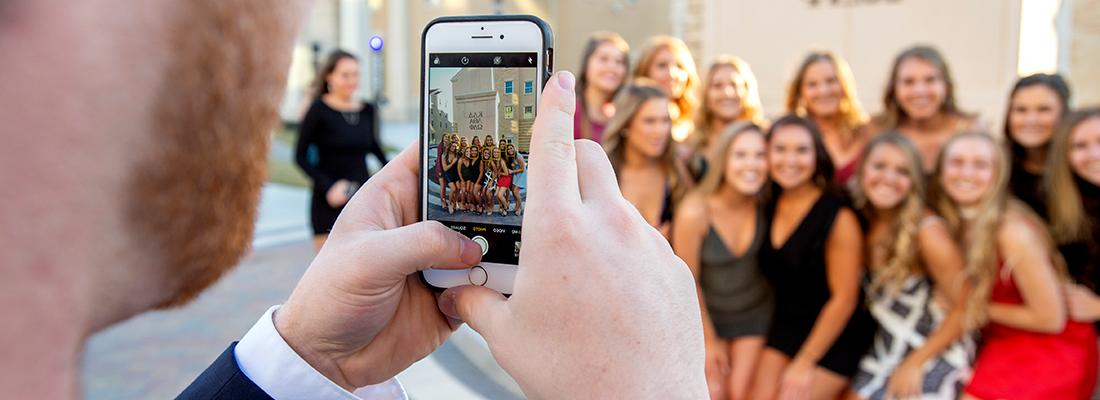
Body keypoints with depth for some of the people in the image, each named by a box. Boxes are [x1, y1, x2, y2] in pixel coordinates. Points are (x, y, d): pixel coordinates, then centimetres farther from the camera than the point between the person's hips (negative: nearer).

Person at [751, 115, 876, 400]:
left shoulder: (838, 217, -19)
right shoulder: (768, 206, -2)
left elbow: (844, 299, -17)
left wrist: (804, 362, -13)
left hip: (832, 337, -5)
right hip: (784, 326, 5)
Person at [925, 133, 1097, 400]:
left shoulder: (1013, 232, -23)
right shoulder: (950, 223, -5)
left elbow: (1051, 319, -16)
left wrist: (983, 310, -12)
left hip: (1049, 350, -5)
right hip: (1000, 344, 5)